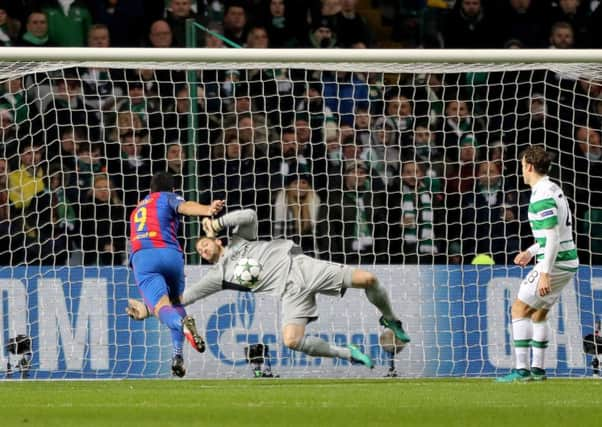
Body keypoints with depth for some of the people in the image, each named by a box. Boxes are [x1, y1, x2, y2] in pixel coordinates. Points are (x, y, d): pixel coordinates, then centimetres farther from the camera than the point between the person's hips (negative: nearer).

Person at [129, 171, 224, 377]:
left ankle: (182, 322, -51)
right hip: (169, 252, -1)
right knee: (176, 303, 21)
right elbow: (186, 206, -3)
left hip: (141, 256, 1)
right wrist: (208, 210, -23)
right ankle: (177, 356, 7)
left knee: (162, 307, -16)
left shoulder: (137, 209, 37)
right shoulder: (168, 198, 20)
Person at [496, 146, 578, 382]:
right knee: (538, 313, 20)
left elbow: (553, 237, -24)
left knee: (519, 309, -5)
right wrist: (531, 252, 24)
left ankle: (522, 370, -9)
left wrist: (545, 273, -26)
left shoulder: (542, 197, -18)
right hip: (567, 263, 10)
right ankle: (537, 368, 21)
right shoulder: (554, 190, 14)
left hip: (554, 264, -10)